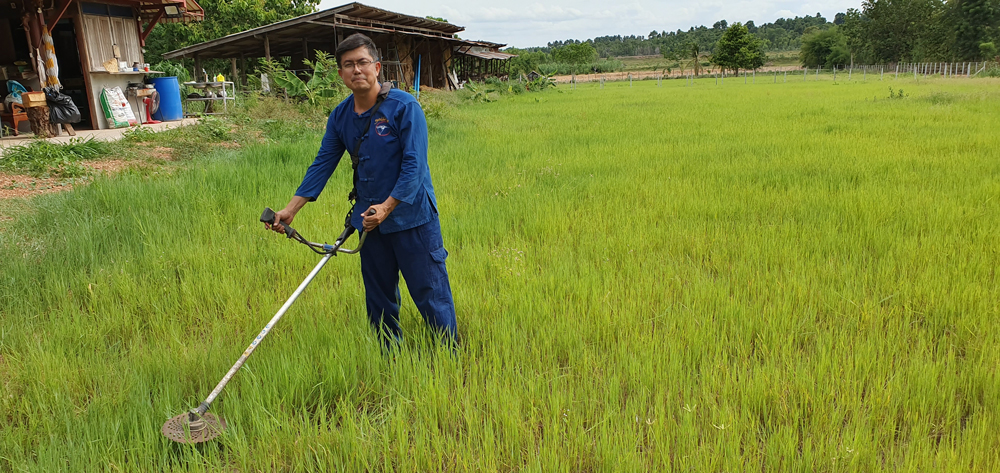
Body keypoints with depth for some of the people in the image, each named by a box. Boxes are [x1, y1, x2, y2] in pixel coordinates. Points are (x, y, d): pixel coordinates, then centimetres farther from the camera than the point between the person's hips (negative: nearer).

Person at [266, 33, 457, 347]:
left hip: (411, 216, -6)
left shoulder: (404, 106, -13)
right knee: (378, 298, 15)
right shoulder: (340, 116, 4)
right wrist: (291, 209, 1)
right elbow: (323, 164, 7)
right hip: (370, 220, 6)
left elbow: (414, 164, -17)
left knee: (430, 294, -1)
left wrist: (387, 207, -25)